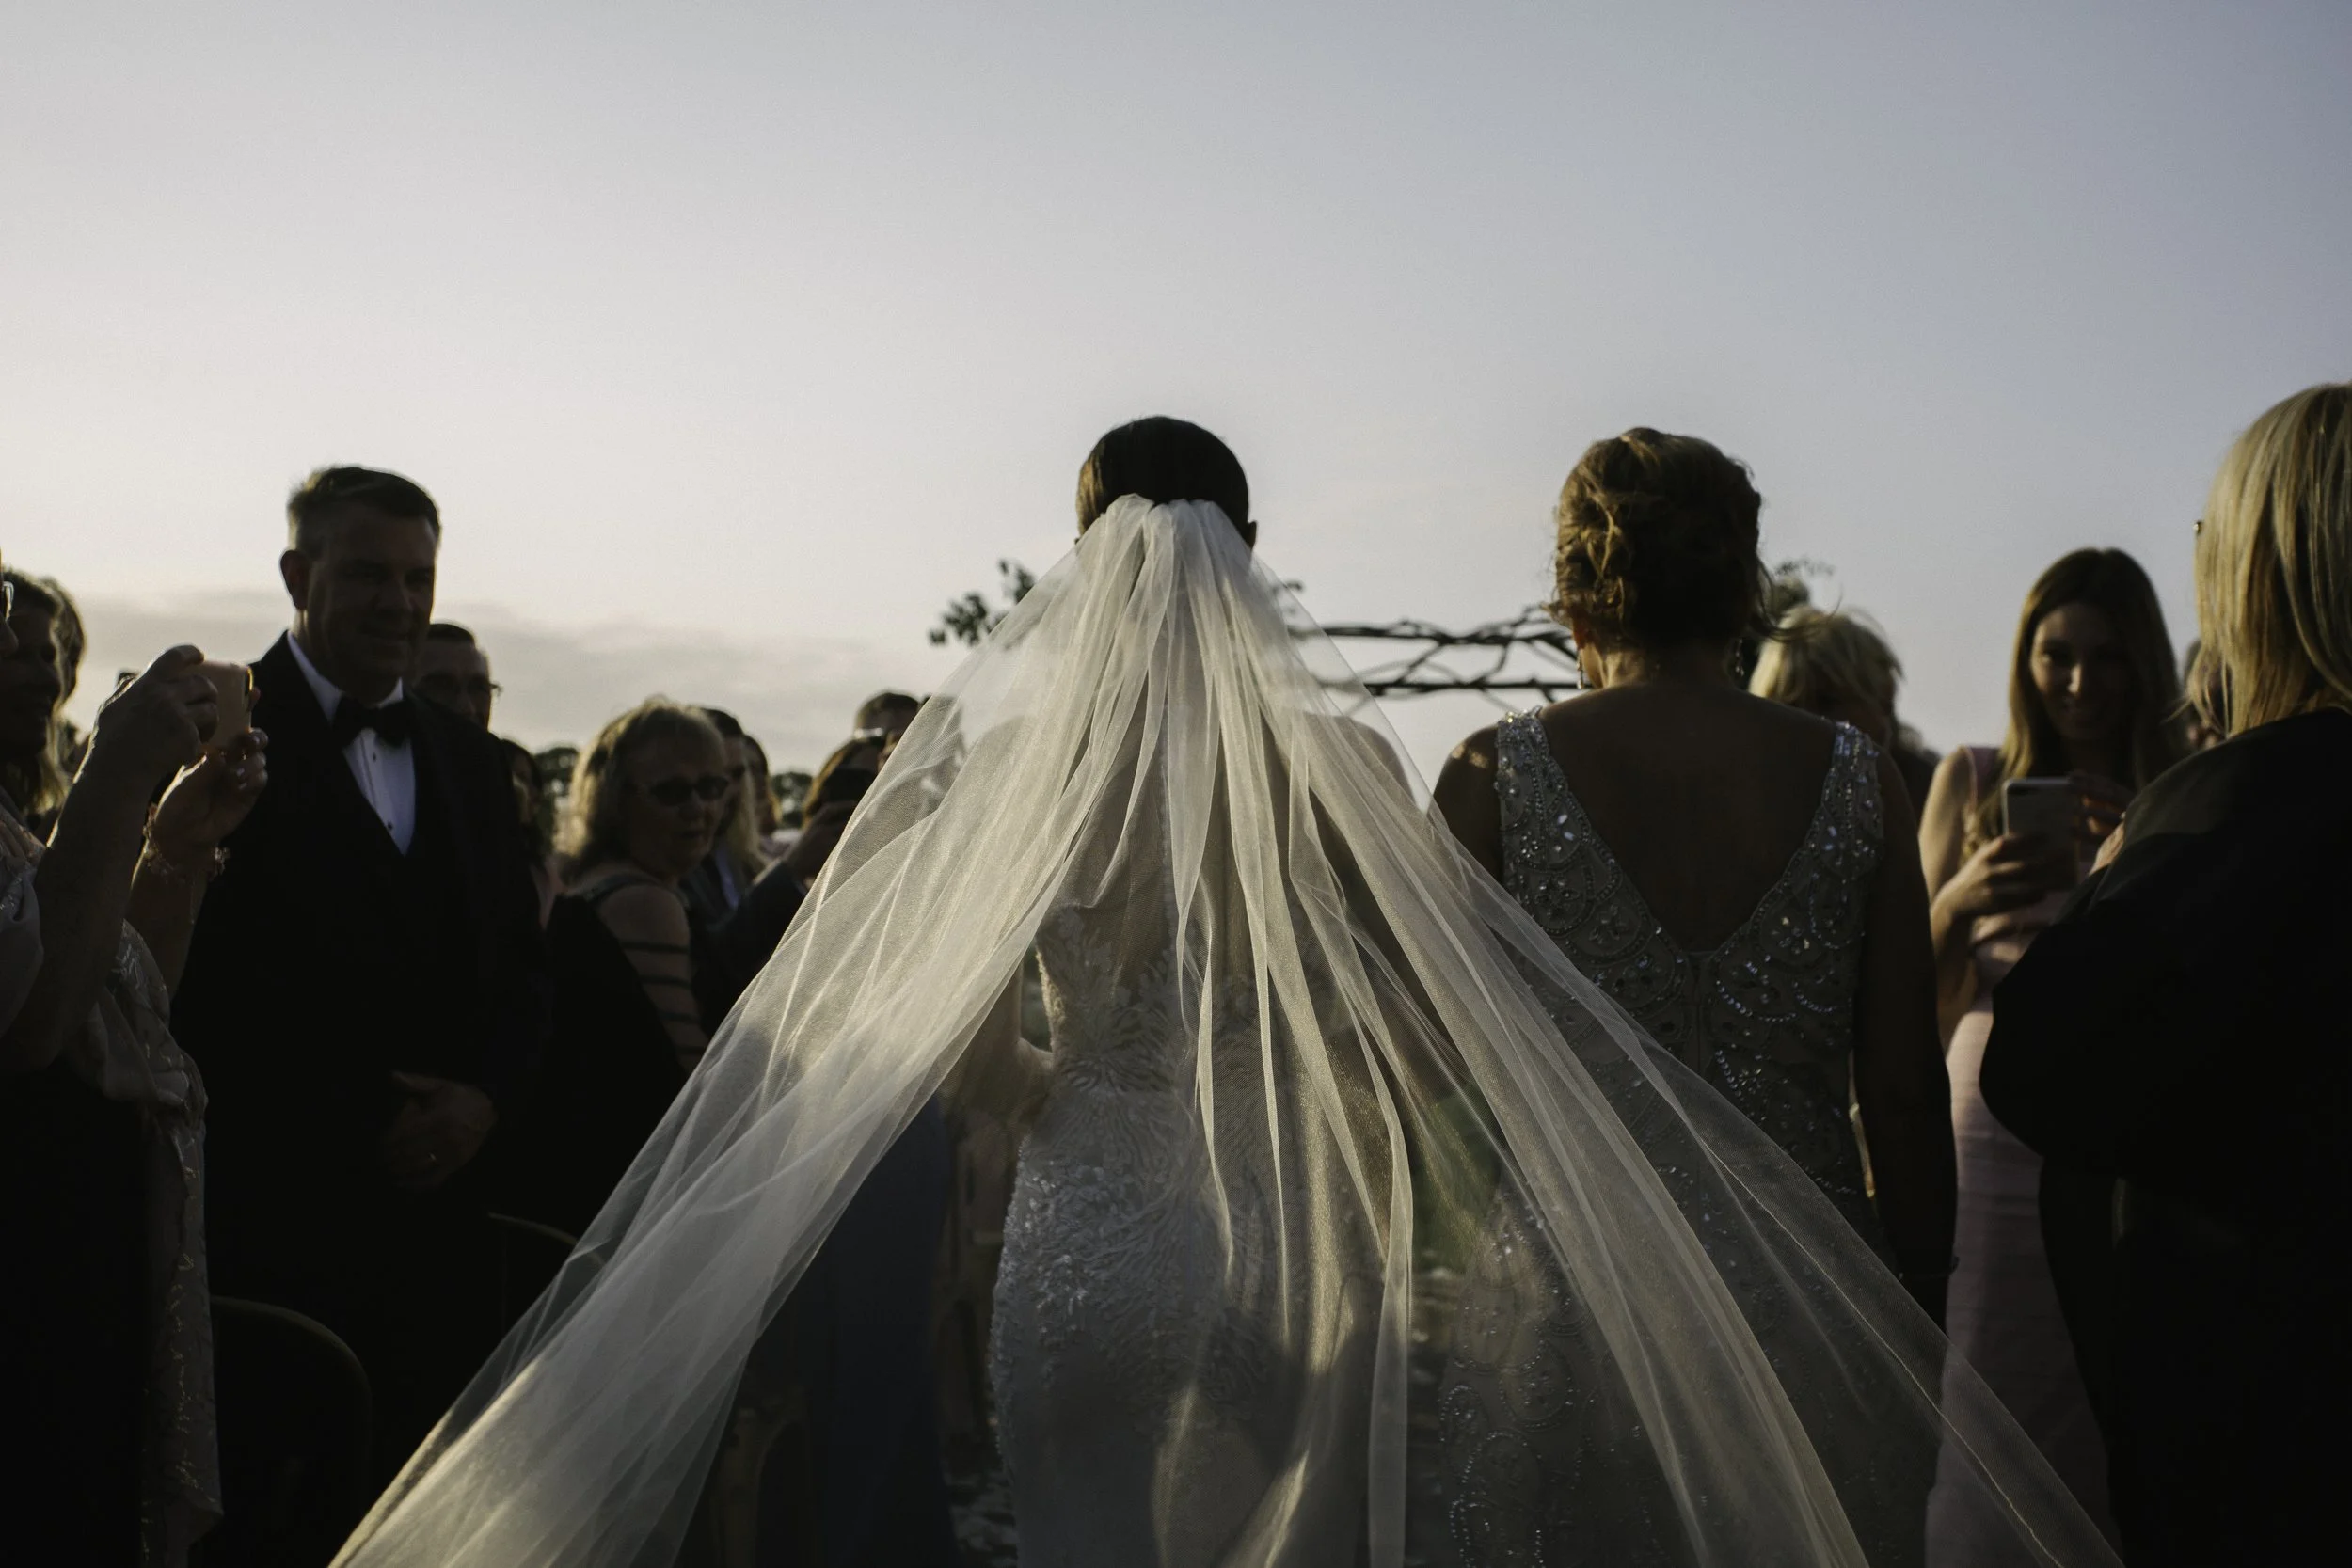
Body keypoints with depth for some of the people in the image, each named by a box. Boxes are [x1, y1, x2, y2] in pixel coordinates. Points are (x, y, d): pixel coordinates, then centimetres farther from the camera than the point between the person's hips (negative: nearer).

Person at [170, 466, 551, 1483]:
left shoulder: (468, 758, 16)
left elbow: (523, 959, 16)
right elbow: (204, 976, -11)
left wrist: (485, 1096, -3)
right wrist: (364, 1122, -13)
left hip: (444, 1198, 5)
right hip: (272, 1212, -5)